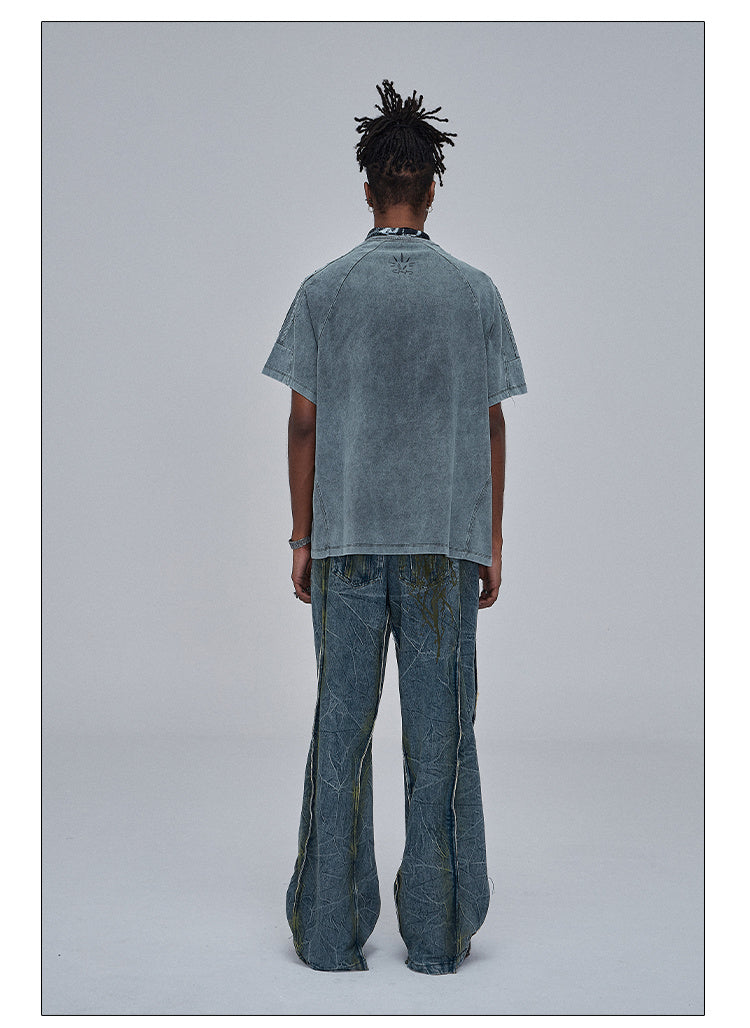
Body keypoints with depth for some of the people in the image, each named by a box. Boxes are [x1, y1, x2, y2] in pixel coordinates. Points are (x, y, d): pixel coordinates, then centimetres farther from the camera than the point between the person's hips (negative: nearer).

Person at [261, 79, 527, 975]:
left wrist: (302, 539, 8)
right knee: (439, 732, 5)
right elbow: (489, 425, 3)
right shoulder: (474, 292, 2)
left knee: (341, 728, 5)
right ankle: (437, 933, 11)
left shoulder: (324, 289, 1)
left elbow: (304, 423, 1)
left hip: (345, 539, 0)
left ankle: (330, 931, 11)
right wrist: (492, 541, 10)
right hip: (445, 536, 0)